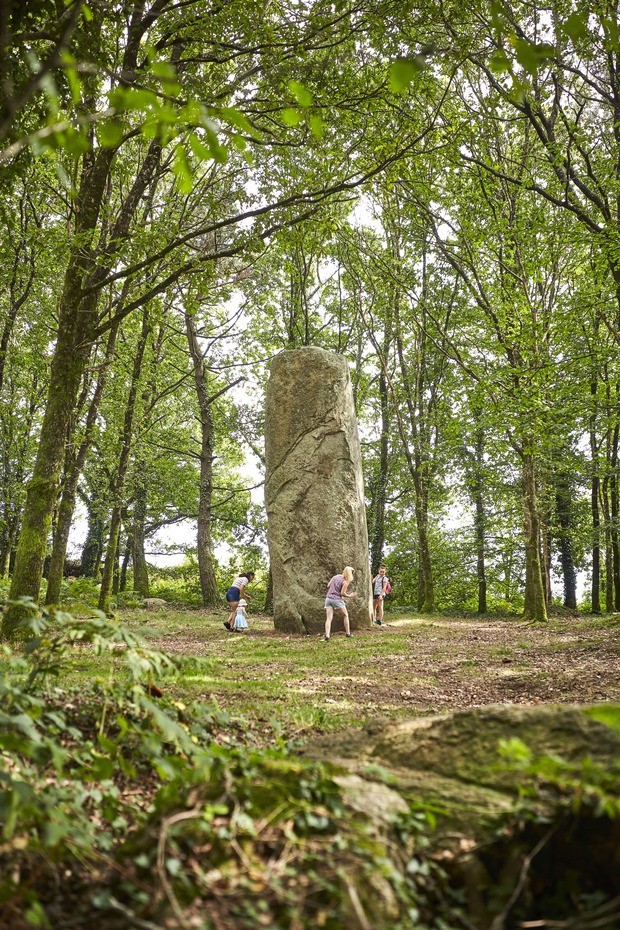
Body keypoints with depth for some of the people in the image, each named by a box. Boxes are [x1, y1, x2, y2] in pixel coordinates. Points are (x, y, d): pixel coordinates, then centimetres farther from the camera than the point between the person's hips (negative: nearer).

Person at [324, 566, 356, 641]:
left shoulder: (335, 576, 9)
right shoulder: (345, 582, -9)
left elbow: (328, 586, 11)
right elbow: (342, 593, -12)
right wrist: (350, 596, 3)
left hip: (328, 598, 5)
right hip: (337, 599, -5)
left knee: (329, 618, -2)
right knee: (345, 615, 16)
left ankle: (327, 635, -15)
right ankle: (348, 633, 20)